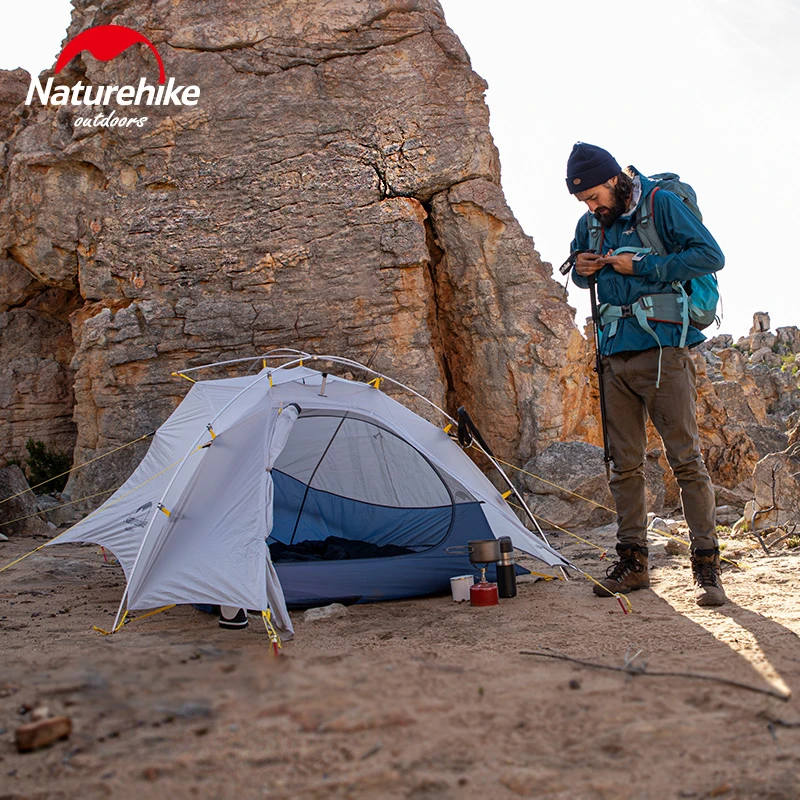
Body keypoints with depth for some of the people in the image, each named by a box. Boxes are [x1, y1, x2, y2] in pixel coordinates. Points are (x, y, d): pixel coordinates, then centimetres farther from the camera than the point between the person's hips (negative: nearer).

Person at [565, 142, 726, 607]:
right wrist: (582, 269, 5)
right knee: (625, 463, 7)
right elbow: (582, 276, 29)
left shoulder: (661, 204, -3)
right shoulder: (590, 225, 14)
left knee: (686, 457, -6)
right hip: (615, 356, 6)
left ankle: (707, 567, 1)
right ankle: (633, 563, 16)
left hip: (663, 350, -6)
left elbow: (711, 255, -10)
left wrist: (643, 267, -13)